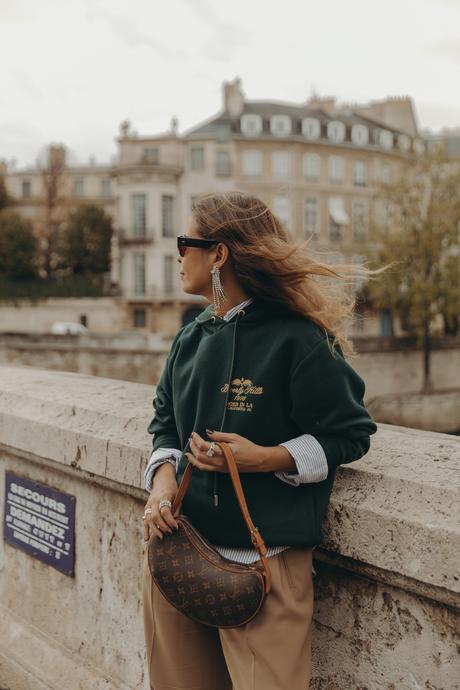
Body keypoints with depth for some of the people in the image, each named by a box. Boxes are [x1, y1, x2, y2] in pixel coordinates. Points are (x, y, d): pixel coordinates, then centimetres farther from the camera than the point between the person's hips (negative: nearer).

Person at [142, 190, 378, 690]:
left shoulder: (298, 339, -12)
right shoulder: (190, 339, 9)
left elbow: (350, 434, -7)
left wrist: (266, 458, -19)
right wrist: (163, 475, -4)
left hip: (264, 559, -6)